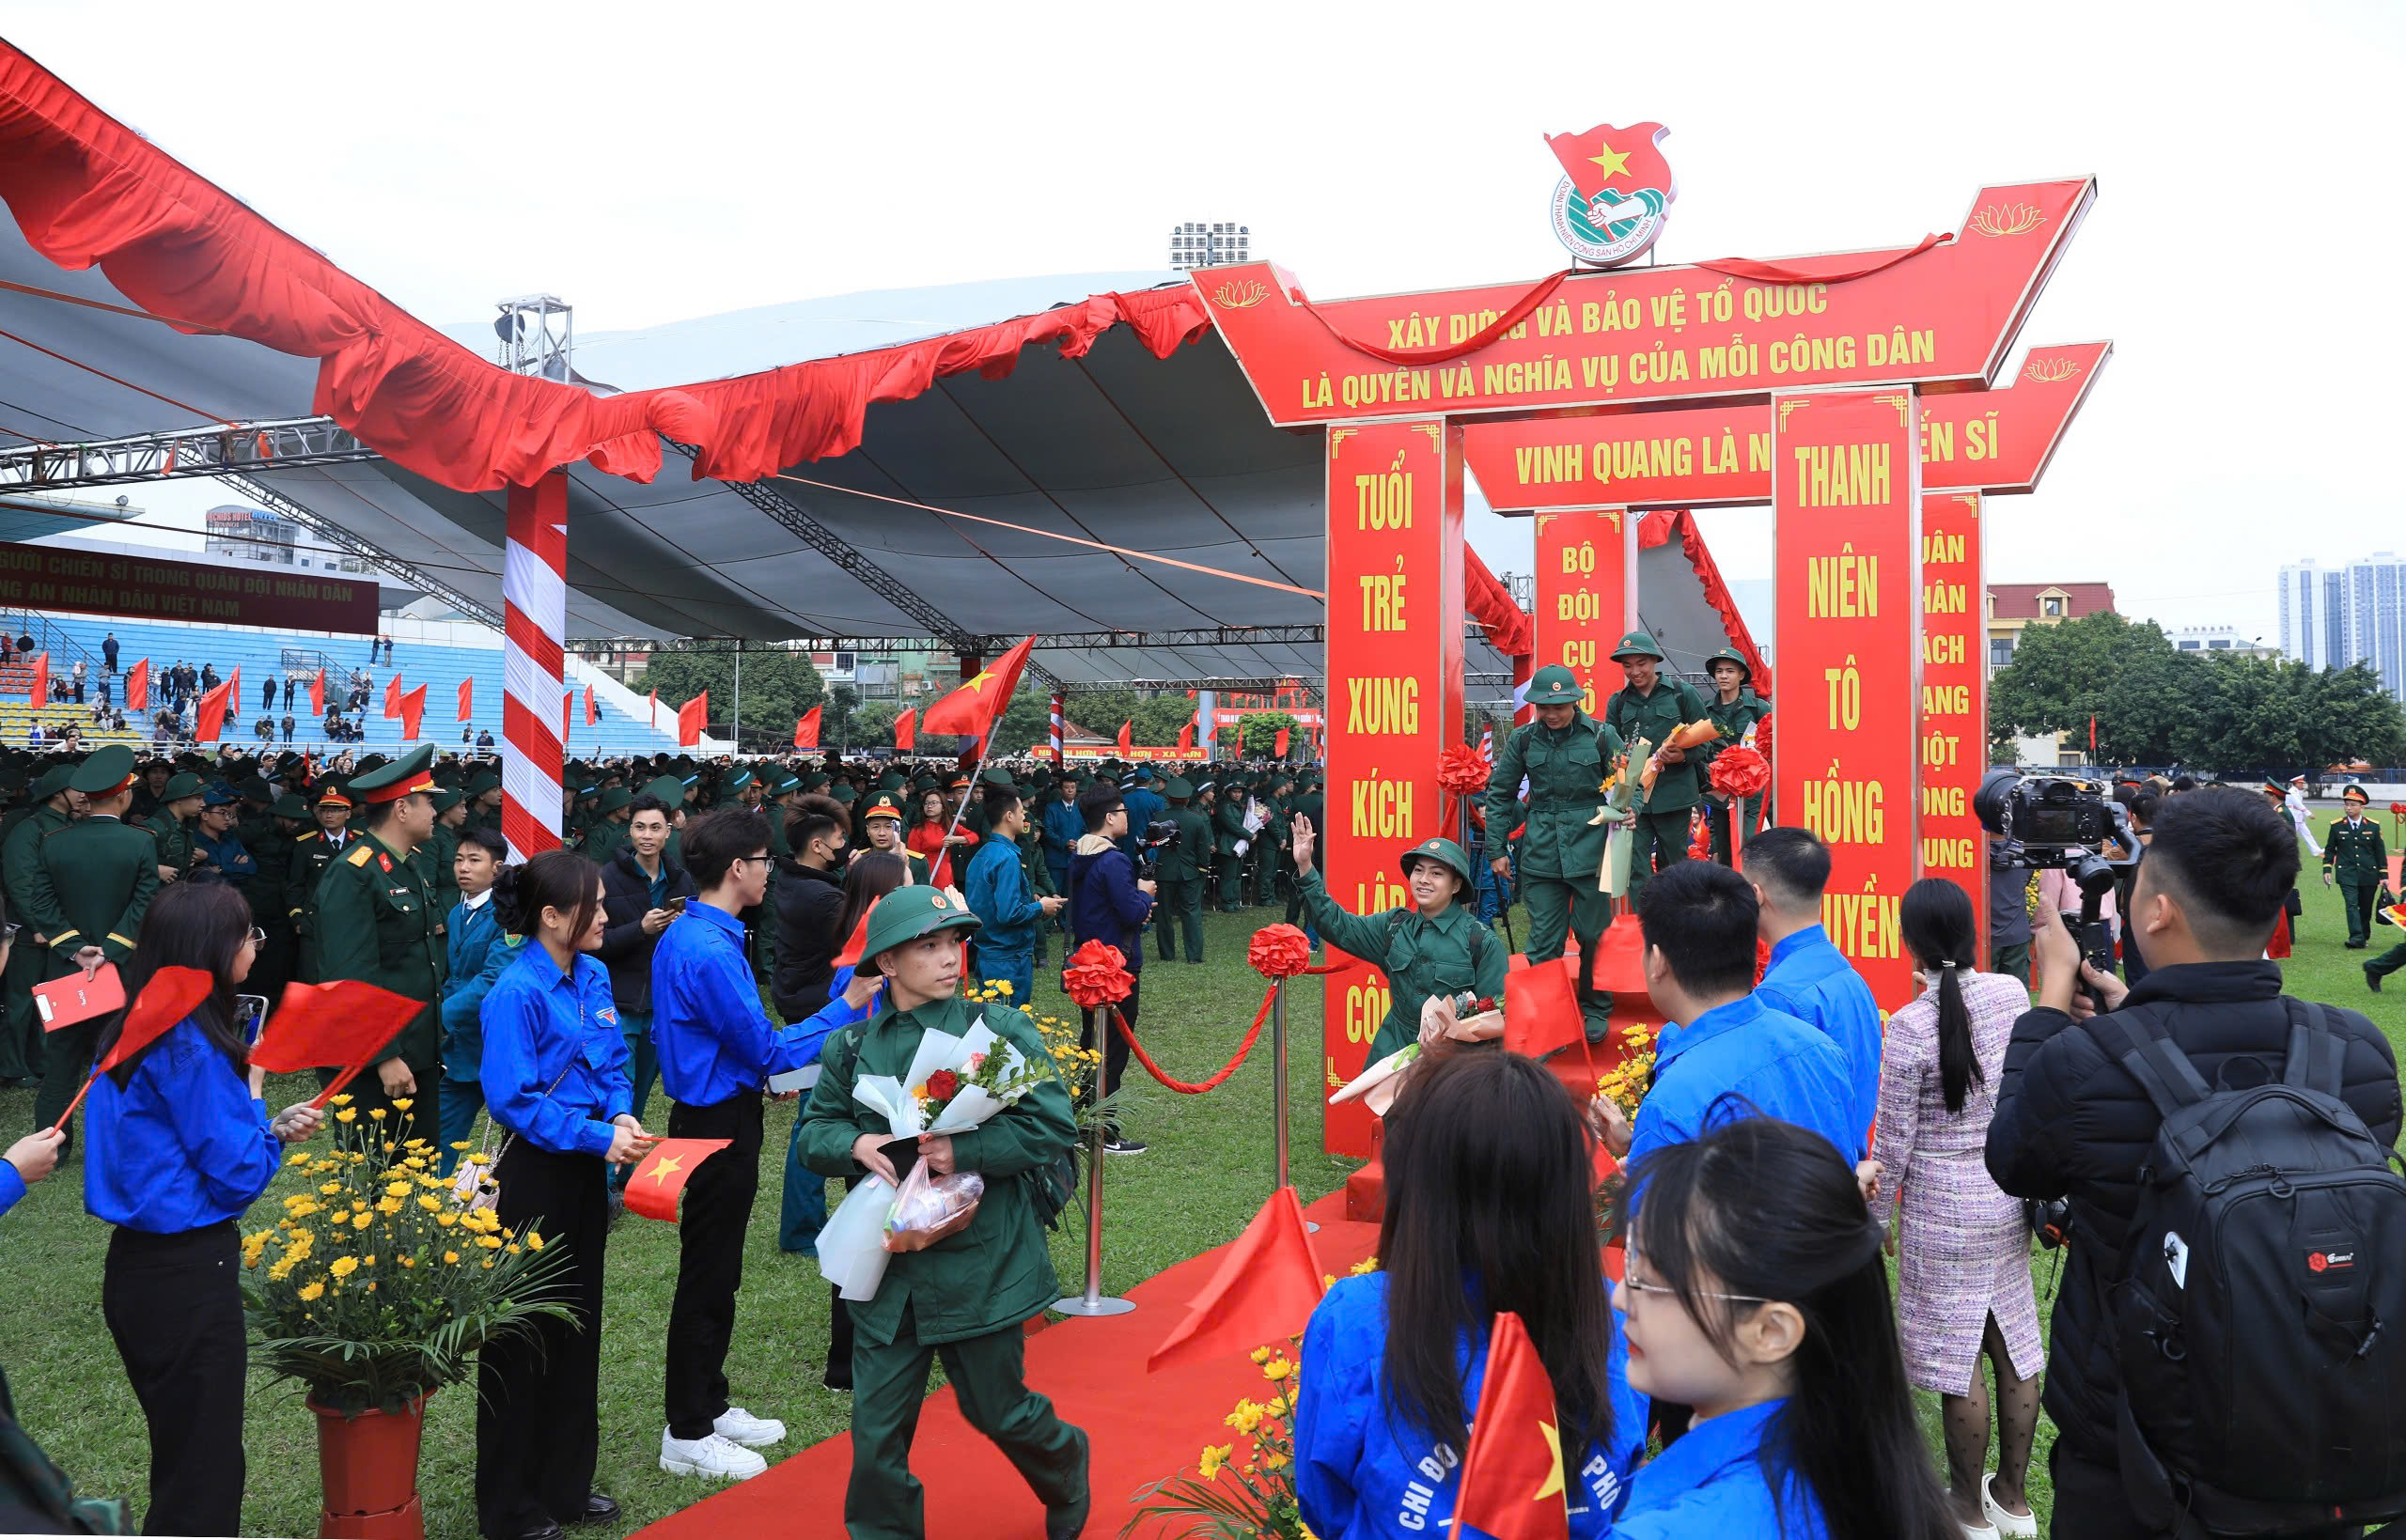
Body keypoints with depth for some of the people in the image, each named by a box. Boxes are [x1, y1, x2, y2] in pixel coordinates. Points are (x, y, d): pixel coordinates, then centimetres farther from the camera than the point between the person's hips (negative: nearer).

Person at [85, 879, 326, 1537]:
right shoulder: (191, 1047, -21)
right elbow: (238, 1178, -19)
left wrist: (272, 1127, 6)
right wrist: (256, 1101, -3)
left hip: (138, 1263, 10)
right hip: (188, 1278, -9)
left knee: (183, 1457, 22)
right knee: (203, 1475, 3)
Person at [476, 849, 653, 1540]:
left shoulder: (594, 977, 4)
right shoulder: (517, 992, -19)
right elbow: (513, 1098, -21)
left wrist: (621, 1115, -6)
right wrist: (596, 1137, -22)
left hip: (583, 1170, 8)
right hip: (532, 1176, -8)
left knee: (579, 1323, 17)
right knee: (524, 1337, 5)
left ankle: (564, 1485, 32)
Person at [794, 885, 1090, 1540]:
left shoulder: (1001, 1030, -8)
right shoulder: (852, 1047, 2)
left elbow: (1054, 1126, -13)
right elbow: (813, 1132, 8)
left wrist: (963, 1152, -22)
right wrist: (856, 1144, -14)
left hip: (983, 1266, -2)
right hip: (888, 1270, 2)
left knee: (999, 1409, 15)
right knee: (877, 1426, 5)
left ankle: (1066, 1476, 47)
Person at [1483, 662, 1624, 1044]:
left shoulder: (1601, 735, -3)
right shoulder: (1523, 739, 3)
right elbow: (1500, 794, 11)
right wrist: (1496, 849, 9)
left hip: (1591, 847, -1)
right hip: (1541, 852, 2)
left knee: (1594, 934, 8)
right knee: (1543, 940, 5)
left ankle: (1595, 1009, 27)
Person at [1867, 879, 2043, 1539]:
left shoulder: (1910, 1026, -21)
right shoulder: (2011, 994, -6)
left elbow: (1894, 1142, -13)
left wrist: (1877, 1218, 2)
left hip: (1943, 1213, -6)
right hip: (2009, 1200, 6)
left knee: (1958, 1362, 8)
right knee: (2013, 1346, 18)